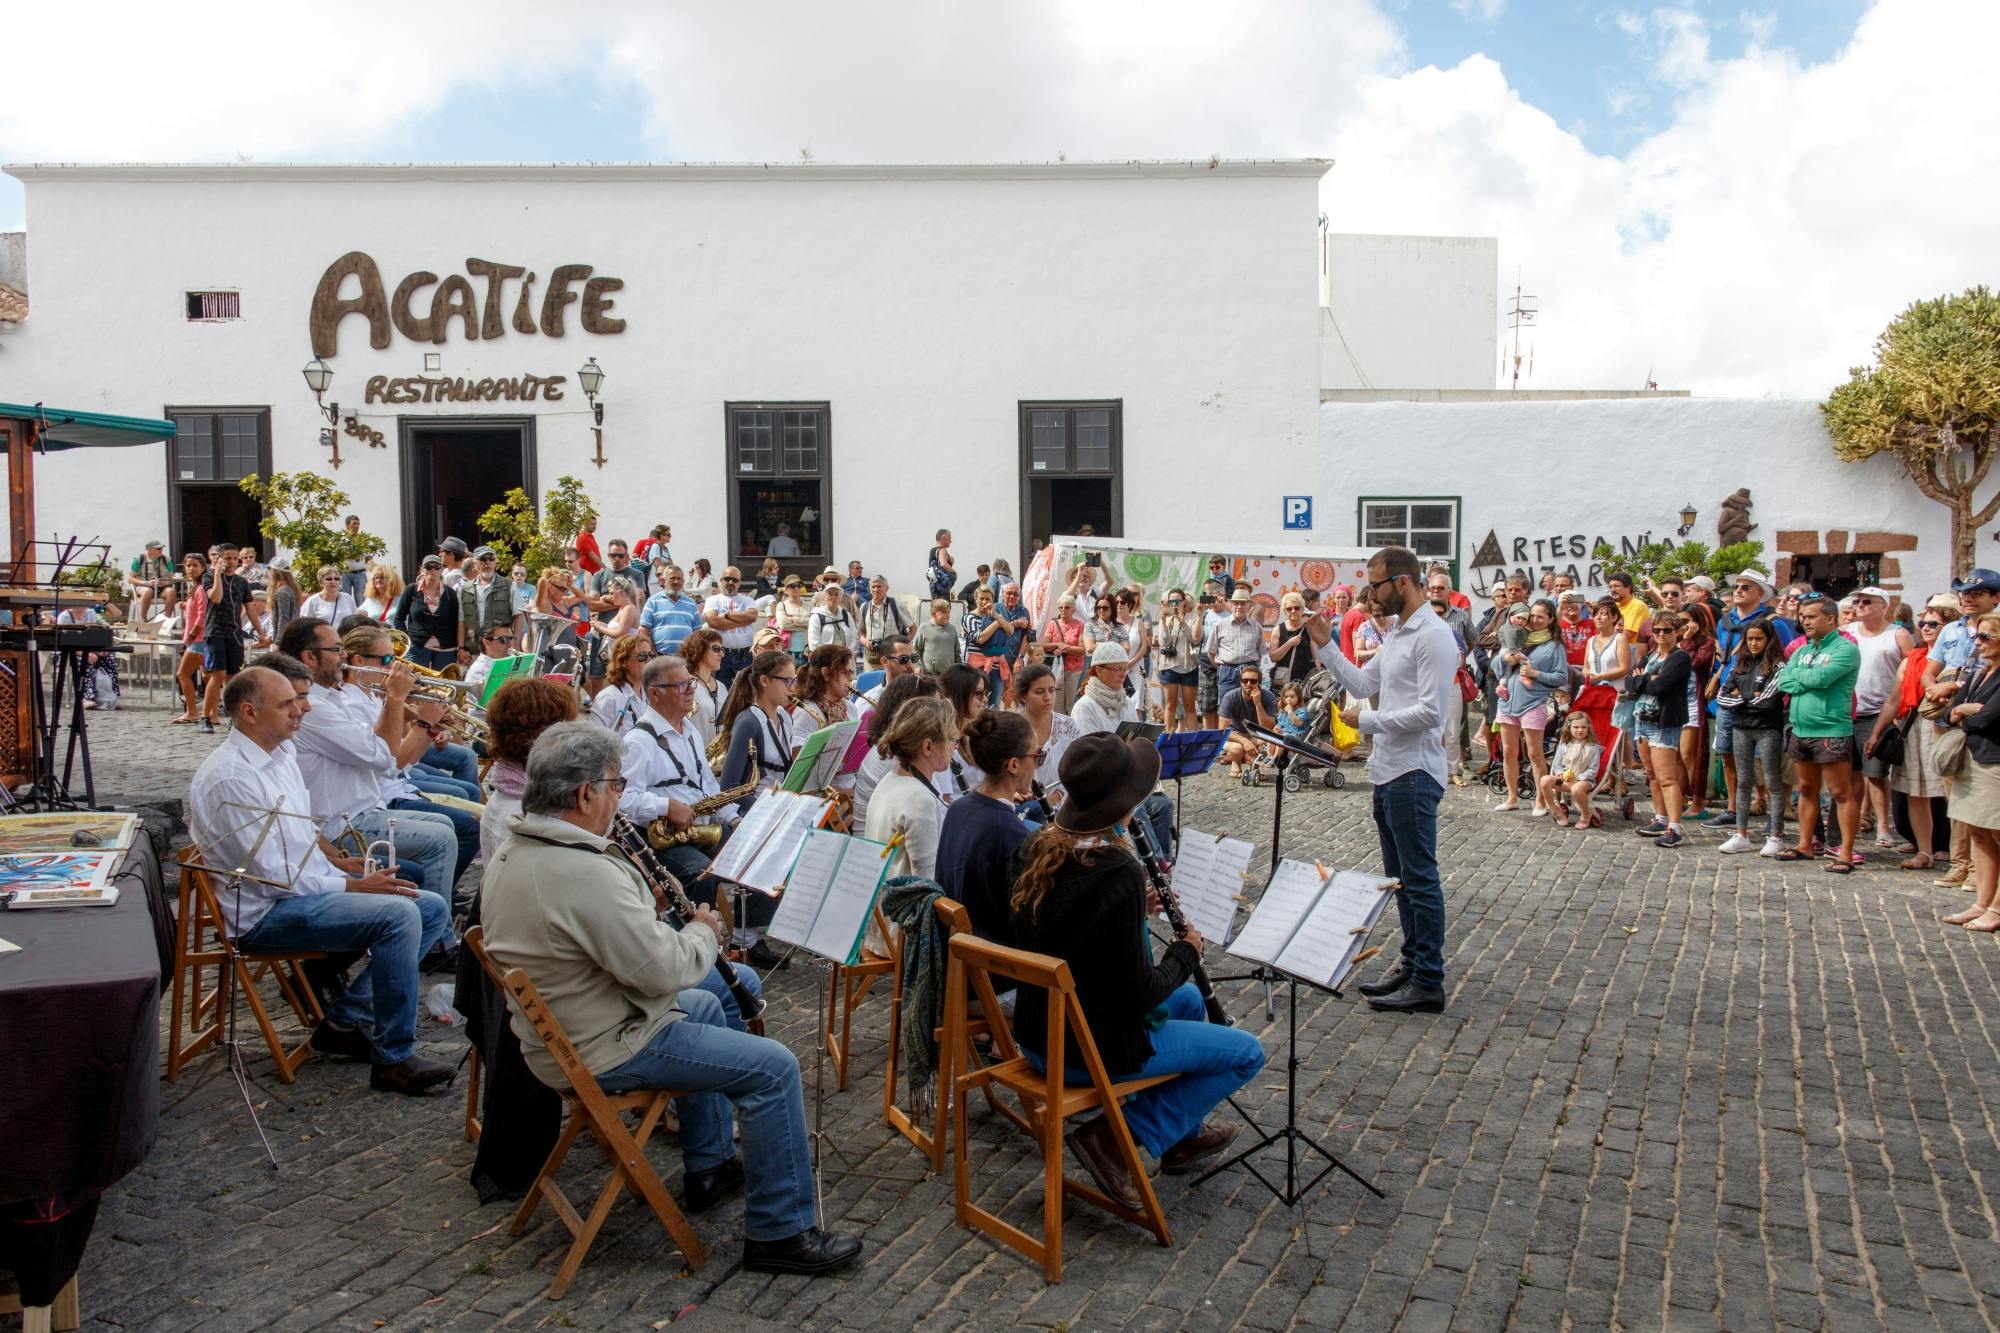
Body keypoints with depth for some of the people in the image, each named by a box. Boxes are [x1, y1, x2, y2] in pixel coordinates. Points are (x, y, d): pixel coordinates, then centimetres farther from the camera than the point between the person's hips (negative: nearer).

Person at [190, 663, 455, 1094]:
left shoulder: (282, 752, 11)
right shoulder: (229, 777, -19)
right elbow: (273, 878, -21)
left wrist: (337, 861, 8)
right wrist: (355, 886, -17)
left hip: (313, 885, 10)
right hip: (267, 912, -10)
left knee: (433, 909, 1)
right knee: (398, 915, -28)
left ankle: (346, 1020, 2)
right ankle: (393, 1060, -18)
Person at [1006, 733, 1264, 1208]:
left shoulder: (1034, 851, -4)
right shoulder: (1117, 872, -28)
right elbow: (1139, 994, -23)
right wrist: (1185, 954, -5)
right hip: (1095, 1048, -8)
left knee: (1188, 999, 29)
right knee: (1247, 1052, 8)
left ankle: (1183, 1136, 36)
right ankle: (1116, 1135, 6)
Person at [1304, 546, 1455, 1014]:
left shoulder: (1433, 636, -16)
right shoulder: (1397, 633, 15)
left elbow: (1431, 711, -22)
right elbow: (1363, 683, 17)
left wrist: (1368, 721, -18)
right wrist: (1325, 645, 9)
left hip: (1414, 775, -10)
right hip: (1388, 771, 10)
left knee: (1419, 879, -4)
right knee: (1400, 878, 17)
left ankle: (1429, 985, 3)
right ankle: (1412, 967, 28)